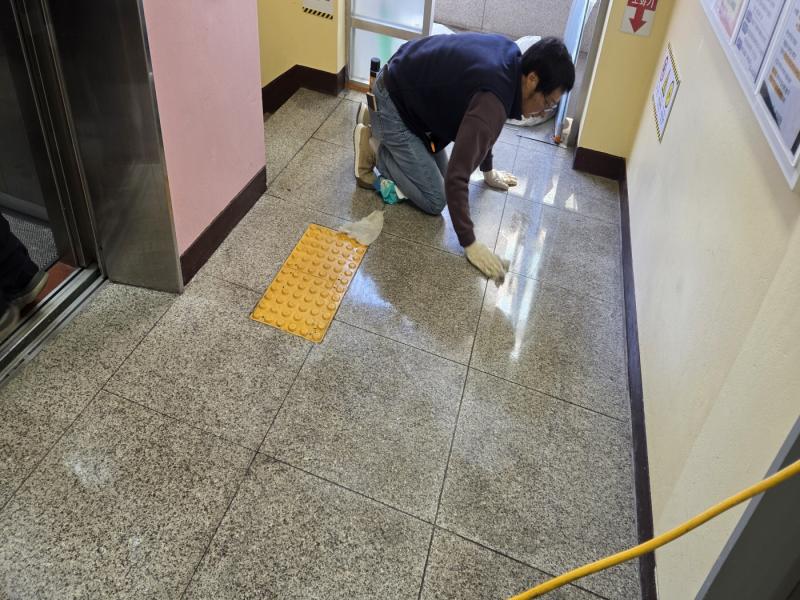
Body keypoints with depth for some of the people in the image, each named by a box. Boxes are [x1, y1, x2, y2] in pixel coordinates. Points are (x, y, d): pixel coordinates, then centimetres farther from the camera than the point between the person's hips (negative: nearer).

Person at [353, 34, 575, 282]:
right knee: (434, 200, -7)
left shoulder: (511, 56, -3)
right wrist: (469, 244, -26)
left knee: (439, 169, 20)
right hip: (393, 100, -9)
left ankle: (376, 120, 25)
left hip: (410, 86, 9)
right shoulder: (492, 102, -32)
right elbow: (456, 177, -34)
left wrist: (488, 170, 26)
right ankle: (373, 144, 5)